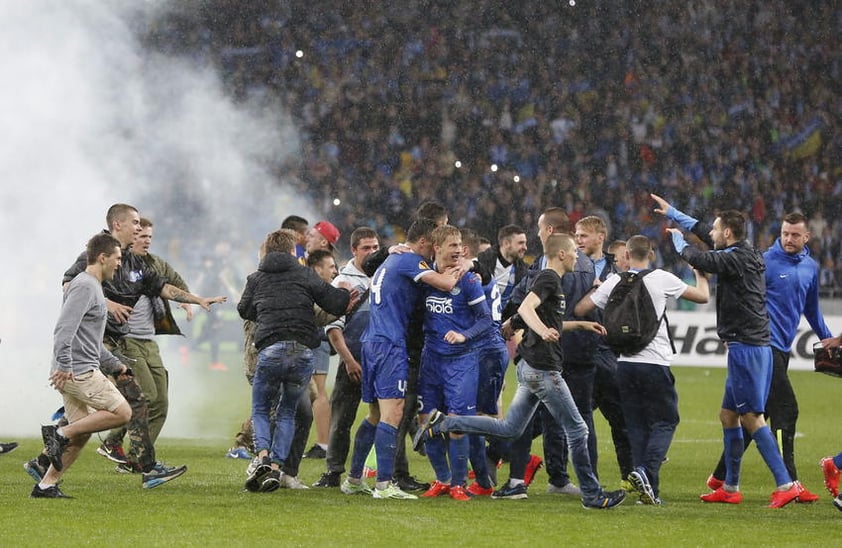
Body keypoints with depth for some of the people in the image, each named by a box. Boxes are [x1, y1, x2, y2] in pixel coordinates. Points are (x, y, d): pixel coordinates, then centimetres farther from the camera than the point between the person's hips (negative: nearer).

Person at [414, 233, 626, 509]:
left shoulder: (550, 279, 18)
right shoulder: (549, 278, -13)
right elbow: (526, 308, -30)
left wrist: (581, 324, 34)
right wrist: (543, 330, -47)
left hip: (530, 369, 10)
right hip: (543, 369, -10)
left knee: (509, 428, 11)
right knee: (576, 430, -3)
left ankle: (442, 424, 9)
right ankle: (592, 495, 4)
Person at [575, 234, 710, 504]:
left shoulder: (614, 282, 3)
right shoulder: (662, 279, -4)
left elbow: (580, 309, 8)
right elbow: (702, 296, 5)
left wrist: (595, 288, 24)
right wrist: (700, 275, 25)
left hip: (625, 363, 3)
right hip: (655, 363, -3)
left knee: (637, 426, 10)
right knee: (664, 422, 6)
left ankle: (648, 490, 2)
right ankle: (647, 471, -19)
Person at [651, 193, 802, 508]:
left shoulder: (735, 259, -14)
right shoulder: (745, 255, 14)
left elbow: (698, 258, -15)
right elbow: (703, 232, 25)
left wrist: (677, 239, 7)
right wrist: (671, 213, 34)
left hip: (746, 348, -10)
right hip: (754, 348, 10)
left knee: (751, 418, -11)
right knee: (728, 415, 15)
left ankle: (785, 485, -15)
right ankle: (730, 488, 20)